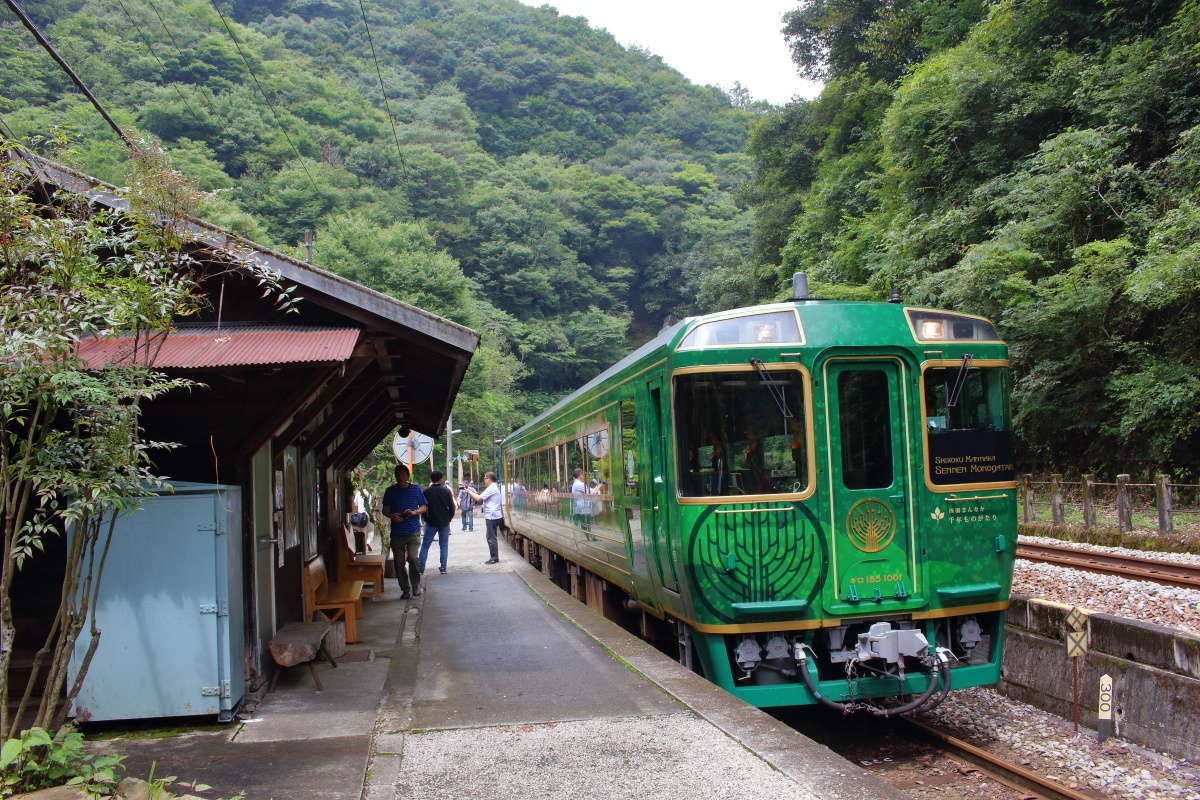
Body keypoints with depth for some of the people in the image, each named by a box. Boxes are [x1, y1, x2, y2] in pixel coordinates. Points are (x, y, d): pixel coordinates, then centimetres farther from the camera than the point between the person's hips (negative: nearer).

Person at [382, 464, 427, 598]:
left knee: (413, 558, -15)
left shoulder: (415, 489, 5)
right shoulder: (390, 491, 8)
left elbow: (424, 507, 9)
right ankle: (405, 589, 16)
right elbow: (385, 510, 11)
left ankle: (416, 586, 4)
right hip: (397, 532, 2)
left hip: (413, 531, -2)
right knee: (399, 563, 4)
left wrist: (415, 512, -11)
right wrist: (391, 516, -11)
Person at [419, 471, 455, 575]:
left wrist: (426, 519, 12)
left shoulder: (427, 492, -6)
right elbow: (452, 508, 0)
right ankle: (443, 568, 7)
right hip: (444, 523, 1)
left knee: (425, 545, 5)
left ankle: (421, 568, 1)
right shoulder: (446, 491, -4)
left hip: (431, 522, -1)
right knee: (444, 545, 9)